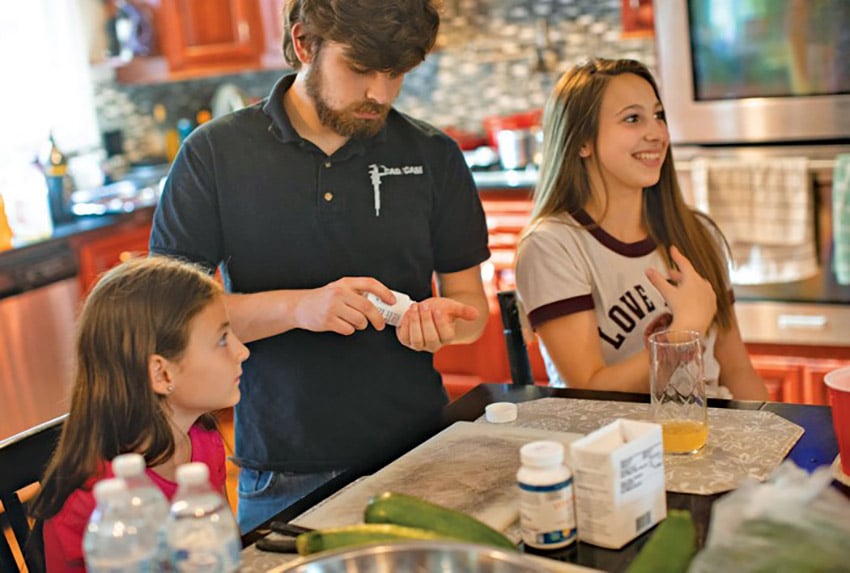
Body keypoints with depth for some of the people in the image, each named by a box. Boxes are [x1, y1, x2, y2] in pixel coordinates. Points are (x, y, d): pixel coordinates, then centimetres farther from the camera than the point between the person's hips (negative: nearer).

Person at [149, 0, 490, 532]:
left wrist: (445, 320, -17)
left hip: (417, 453, 2)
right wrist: (297, 306, -22)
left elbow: (472, 302, 7)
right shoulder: (215, 154, -5)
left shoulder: (434, 155, 2)